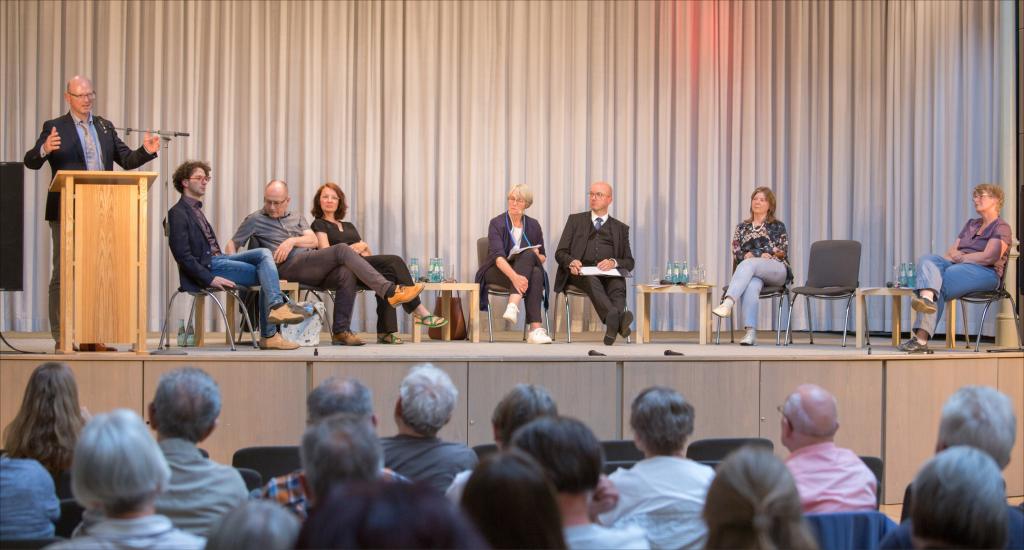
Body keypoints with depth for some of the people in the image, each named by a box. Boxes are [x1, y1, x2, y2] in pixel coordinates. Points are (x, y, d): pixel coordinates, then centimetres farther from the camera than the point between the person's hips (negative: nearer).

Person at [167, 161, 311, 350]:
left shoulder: (195, 210, 24)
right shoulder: (178, 213, -6)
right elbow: (182, 255, -15)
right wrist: (209, 279, -20)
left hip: (217, 258, 8)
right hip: (205, 267, -8)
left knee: (264, 253, -12)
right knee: (265, 275, -15)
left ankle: (276, 306, -26)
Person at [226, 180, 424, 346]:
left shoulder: (297, 219, 29)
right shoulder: (255, 220, 17)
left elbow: (313, 241, 14)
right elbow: (232, 245, 15)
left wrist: (292, 241, -6)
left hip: (311, 267, 6)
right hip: (289, 266, -6)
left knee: (347, 274, -27)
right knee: (342, 250, -24)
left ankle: (340, 332, -26)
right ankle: (390, 291, -32)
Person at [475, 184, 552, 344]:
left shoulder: (533, 225, 7)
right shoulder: (497, 223, -8)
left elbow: (543, 257, 15)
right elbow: (498, 256, -23)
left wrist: (537, 256, -12)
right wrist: (514, 277, -42)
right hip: (497, 271, -4)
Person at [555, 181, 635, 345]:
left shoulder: (620, 228, 22)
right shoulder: (575, 220, 21)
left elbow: (629, 262, 15)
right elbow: (560, 253, 13)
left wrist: (614, 262, -9)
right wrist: (571, 262, -12)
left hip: (609, 273, 2)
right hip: (580, 272, -1)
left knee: (618, 284, -36)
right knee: (591, 280, -38)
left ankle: (613, 325, -61)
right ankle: (616, 318, -64)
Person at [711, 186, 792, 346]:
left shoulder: (778, 226, 16)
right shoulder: (742, 227, 23)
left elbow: (782, 252, 4)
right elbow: (736, 253, 11)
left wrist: (753, 255, -7)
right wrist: (751, 255, -11)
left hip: (776, 270, -2)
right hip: (751, 273, 2)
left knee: (748, 264, -37)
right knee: (751, 285, -38)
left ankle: (728, 303, -59)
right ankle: (750, 333, -51)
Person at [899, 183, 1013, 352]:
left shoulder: (1001, 228, 3)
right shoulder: (971, 224, 29)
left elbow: (988, 257, -12)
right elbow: (952, 251, 20)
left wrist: (960, 257, -4)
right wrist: (955, 255, -4)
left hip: (984, 273, -7)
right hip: (958, 266, 7)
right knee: (927, 260, -23)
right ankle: (927, 297, -52)